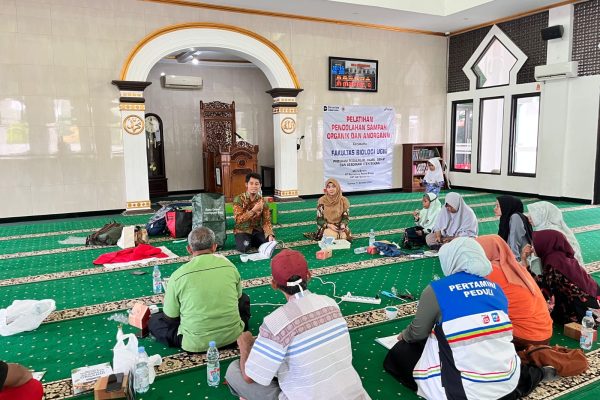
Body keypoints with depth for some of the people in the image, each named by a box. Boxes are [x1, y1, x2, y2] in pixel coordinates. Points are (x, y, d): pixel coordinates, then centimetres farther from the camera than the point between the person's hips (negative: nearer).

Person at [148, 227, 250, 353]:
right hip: (232, 336, 2)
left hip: (196, 344, -2)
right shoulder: (229, 265, -7)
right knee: (244, 299, 31)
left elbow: (170, 318, -4)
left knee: (154, 320, 19)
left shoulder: (178, 275, -14)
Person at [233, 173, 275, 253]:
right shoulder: (239, 199, -11)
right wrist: (253, 210, -29)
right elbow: (238, 219, -20)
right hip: (242, 230, -3)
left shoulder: (262, 201, -2)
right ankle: (247, 241, 7)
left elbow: (266, 221, -6)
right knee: (244, 248, -30)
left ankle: (252, 241, 10)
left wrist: (270, 235, -25)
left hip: (257, 230, 3)